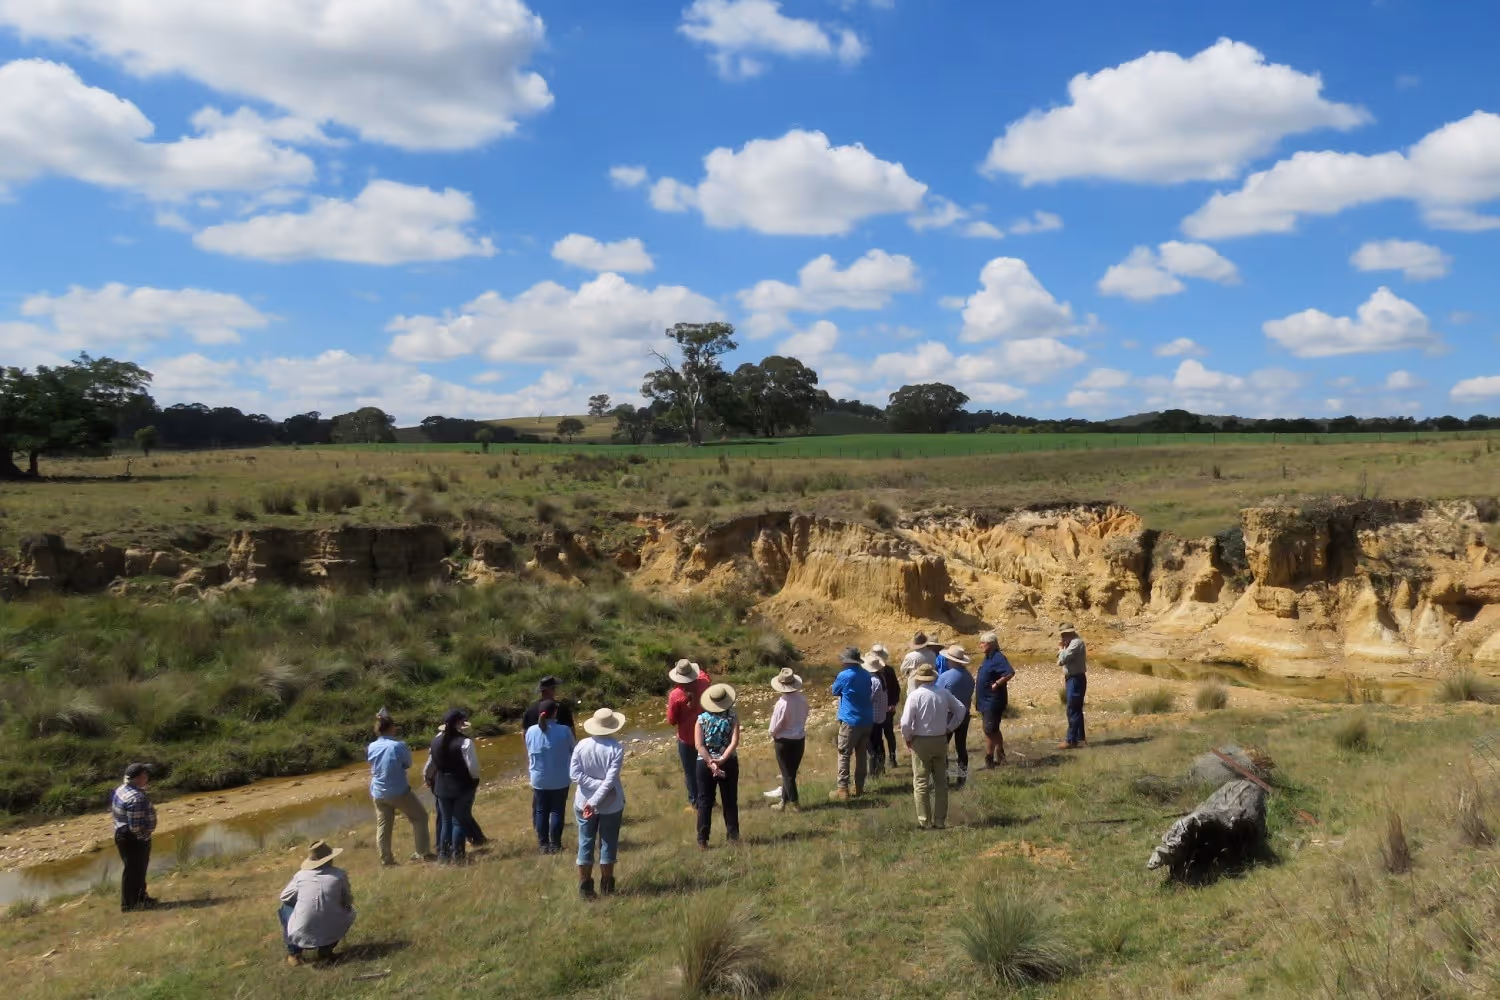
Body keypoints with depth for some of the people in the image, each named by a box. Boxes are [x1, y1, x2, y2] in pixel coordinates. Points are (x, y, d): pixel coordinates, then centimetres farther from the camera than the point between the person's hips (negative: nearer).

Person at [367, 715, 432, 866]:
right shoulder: (399, 746, -18)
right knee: (419, 817, 11)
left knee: (383, 826, 13)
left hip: (378, 793, 5)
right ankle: (423, 852, 13)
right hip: (399, 792, -5)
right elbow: (408, 764, -3)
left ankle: (386, 859, 17)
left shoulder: (370, 748, -2)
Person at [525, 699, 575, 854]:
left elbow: (529, 754, 5)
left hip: (539, 779, 2)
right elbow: (573, 751, -1)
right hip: (560, 780, -2)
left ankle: (543, 844, 20)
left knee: (541, 811, 15)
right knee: (557, 811, 9)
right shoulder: (564, 731, -15)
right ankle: (555, 845, 12)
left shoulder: (531, 731, -7)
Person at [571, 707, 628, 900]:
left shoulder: (582, 745, -8)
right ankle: (607, 888, 20)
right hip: (611, 805, -2)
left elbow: (574, 774, -12)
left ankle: (585, 889, 15)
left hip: (583, 803, 2)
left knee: (585, 846, 11)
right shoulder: (616, 748, -16)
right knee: (608, 846, 11)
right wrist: (594, 802, -20)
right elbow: (610, 780, -22)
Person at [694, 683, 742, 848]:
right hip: (729, 763, 0)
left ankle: (702, 840, 8)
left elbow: (699, 745, -13)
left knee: (705, 802, 7)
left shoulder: (702, 718, -6)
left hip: (705, 764, 0)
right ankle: (733, 836, 18)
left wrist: (711, 762, -15)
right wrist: (721, 760, -17)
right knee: (730, 801, 13)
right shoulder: (733, 716, -7)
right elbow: (734, 741, -16)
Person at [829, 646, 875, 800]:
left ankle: (843, 789, -4)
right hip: (867, 720, 6)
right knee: (861, 755, 14)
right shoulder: (866, 675, 5)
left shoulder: (844, 675, -14)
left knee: (844, 755, 0)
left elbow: (835, 691, 4)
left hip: (850, 721, -6)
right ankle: (859, 787, 19)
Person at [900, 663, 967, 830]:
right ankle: (940, 821, 16)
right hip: (940, 741, 4)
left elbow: (905, 723, -19)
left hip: (921, 742, -4)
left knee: (921, 783, 5)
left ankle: (924, 821, 6)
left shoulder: (915, 695, -15)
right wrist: (949, 728, 12)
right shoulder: (944, 693, -1)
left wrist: (907, 738, -2)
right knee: (941, 782, 12)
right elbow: (961, 709, 9)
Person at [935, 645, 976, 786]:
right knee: (961, 746, 11)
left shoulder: (945, 676, -19)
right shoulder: (969, 677, -1)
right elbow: (970, 696, 8)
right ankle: (962, 777, 14)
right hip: (964, 715, 5)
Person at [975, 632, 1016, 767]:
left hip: (993, 701, -10)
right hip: (986, 700, 10)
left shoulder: (998, 658, -19)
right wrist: (978, 698, 15)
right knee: (994, 730, 19)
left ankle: (989, 762, 1)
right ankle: (1000, 757, 31)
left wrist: (997, 684, -26)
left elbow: (1010, 672, -33)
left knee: (989, 731, -5)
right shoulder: (988, 657, 11)